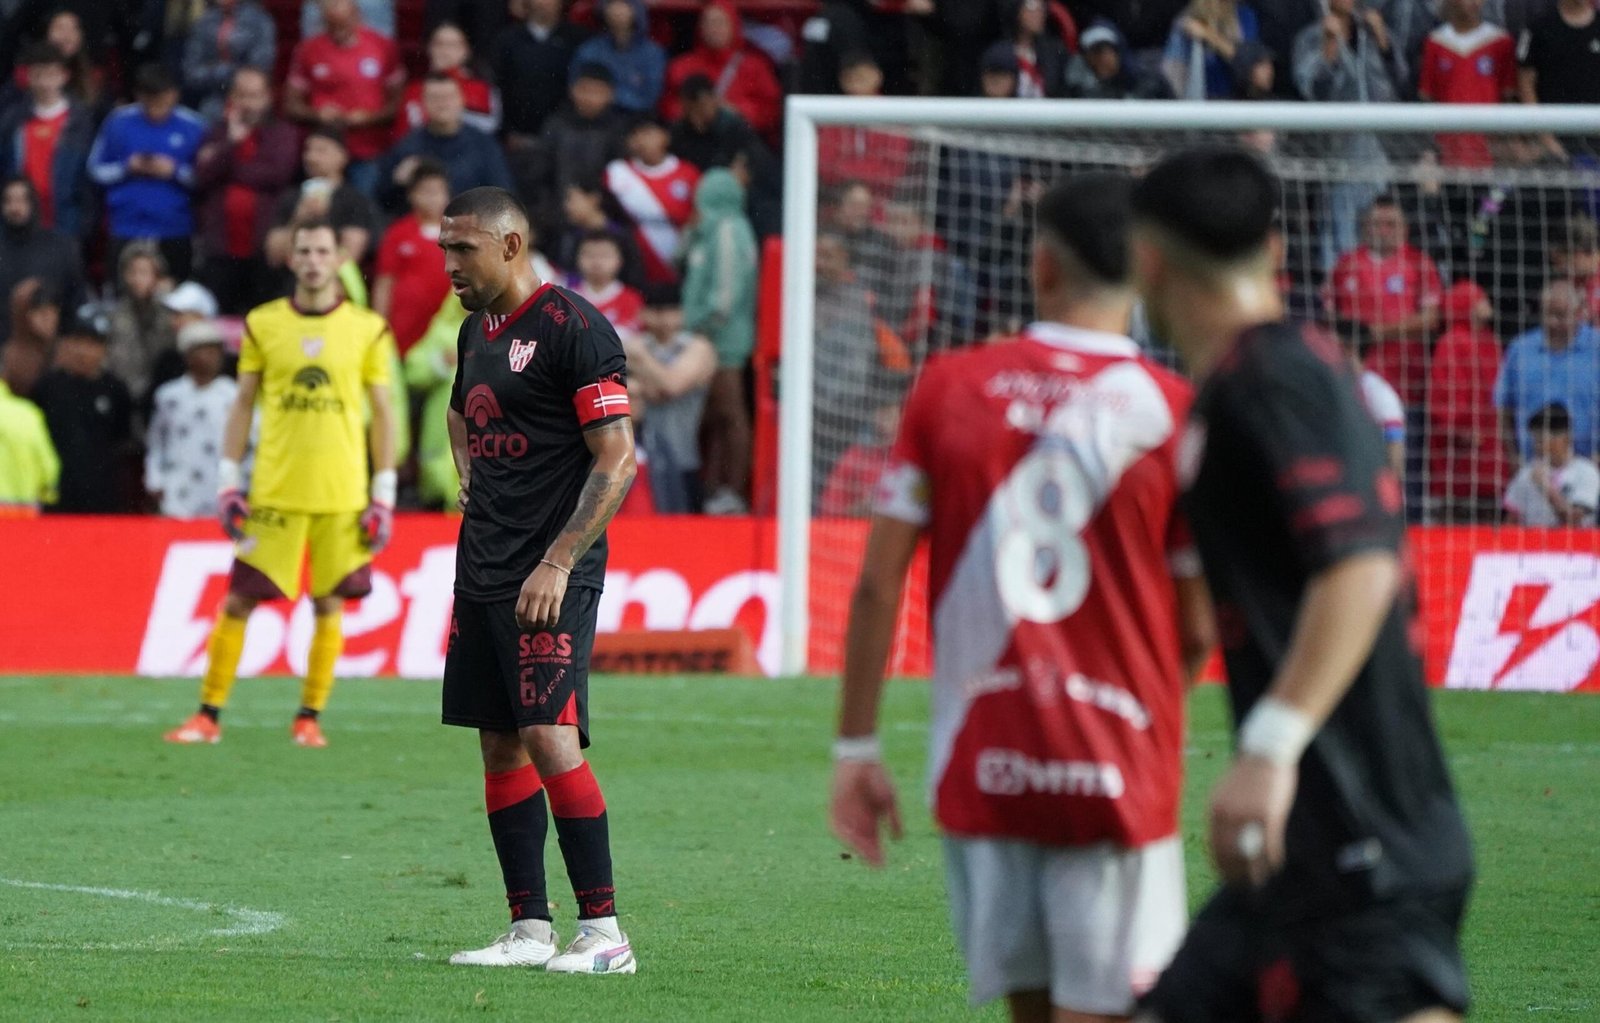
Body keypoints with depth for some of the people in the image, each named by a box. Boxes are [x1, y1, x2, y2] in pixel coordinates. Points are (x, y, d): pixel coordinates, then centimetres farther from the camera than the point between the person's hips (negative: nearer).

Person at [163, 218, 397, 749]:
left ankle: (309, 718, 12)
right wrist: (228, 481, 3)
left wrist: (383, 496, 2)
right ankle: (208, 715, 5)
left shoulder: (367, 328, 3)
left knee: (329, 604, 2)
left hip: (342, 495, 0)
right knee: (239, 600, -1)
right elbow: (242, 403, 9)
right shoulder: (262, 324, 4)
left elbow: (382, 412, 6)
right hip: (273, 489, 0)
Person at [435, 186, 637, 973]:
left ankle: (605, 934, -11)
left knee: (550, 740, -15)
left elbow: (618, 458, -15)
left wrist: (556, 563, -20)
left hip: (551, 580, -9)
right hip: (482, 574, 9)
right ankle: (530, 930, 12)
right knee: (500, 747, 7)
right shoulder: (477, 331, 15)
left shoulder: (571, 327, -11)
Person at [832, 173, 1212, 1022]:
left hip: (980, 766, 3)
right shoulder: (1175, 412, -4)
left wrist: (856, 747, 8)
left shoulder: (948, 388, 1)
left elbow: (877, 585, 0)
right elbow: (1196, 632, -1)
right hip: (1117, 775, -3)